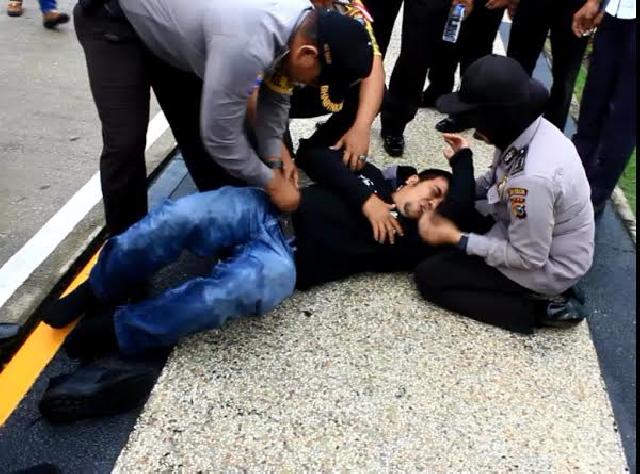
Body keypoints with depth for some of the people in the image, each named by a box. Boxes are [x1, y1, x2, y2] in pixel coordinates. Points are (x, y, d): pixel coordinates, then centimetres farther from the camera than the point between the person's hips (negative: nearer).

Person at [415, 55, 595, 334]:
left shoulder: (533, 178, -37)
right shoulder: (529, 127, -11)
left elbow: (528, 258, -26)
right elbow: (498, 182, 6)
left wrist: (455, 238, -22)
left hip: (547, 267, -8)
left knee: (429, 276, -8)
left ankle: (541, 307, -2)